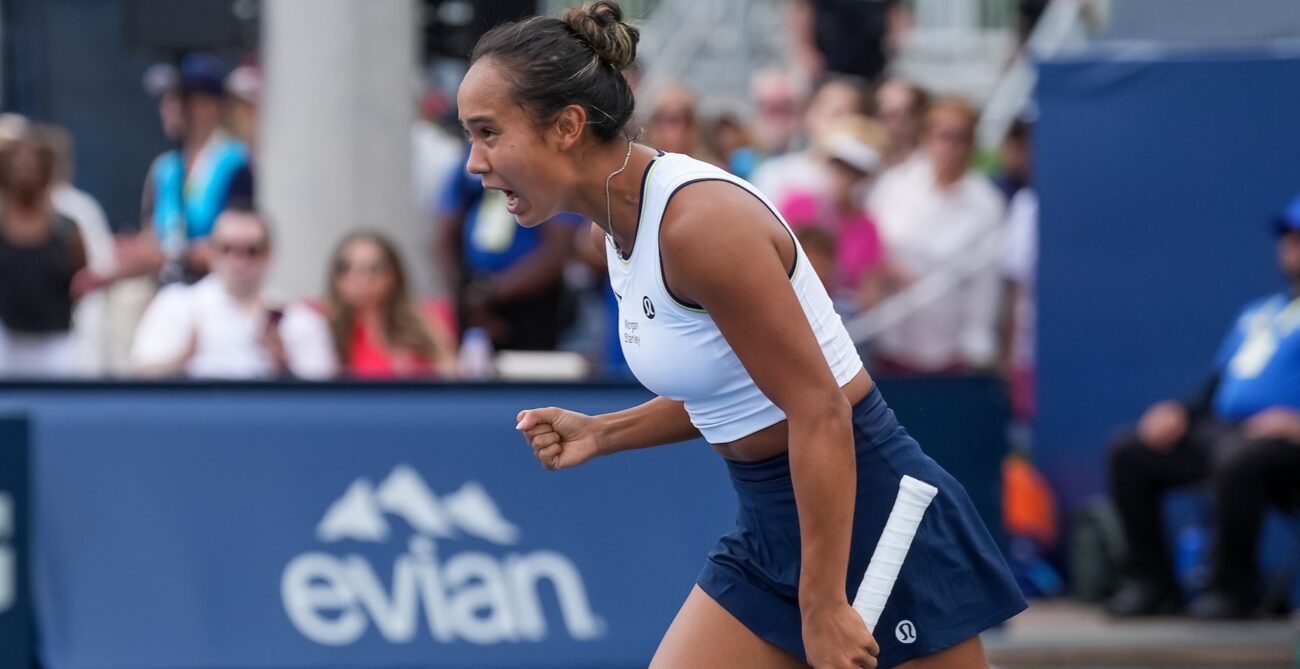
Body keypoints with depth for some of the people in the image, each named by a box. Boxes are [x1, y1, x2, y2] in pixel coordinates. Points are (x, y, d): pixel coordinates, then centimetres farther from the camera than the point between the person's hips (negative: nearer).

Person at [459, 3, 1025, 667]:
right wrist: (599, 435, 4)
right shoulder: (612, 229, 6)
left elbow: (819, 410, -23)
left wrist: (822, 606, -22)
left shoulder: (700, 220, -22)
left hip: (868, 510, -9)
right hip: (768, 532, 9)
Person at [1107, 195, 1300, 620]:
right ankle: (1150, 581, -6)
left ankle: (1233, 587, -23)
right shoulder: (1257, 314, 28)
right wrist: (1178, 413, 7)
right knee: (1127, 453, -8)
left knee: (1236, 460, -40)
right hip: (1219, 431, 8)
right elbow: (1216, 390, 27)